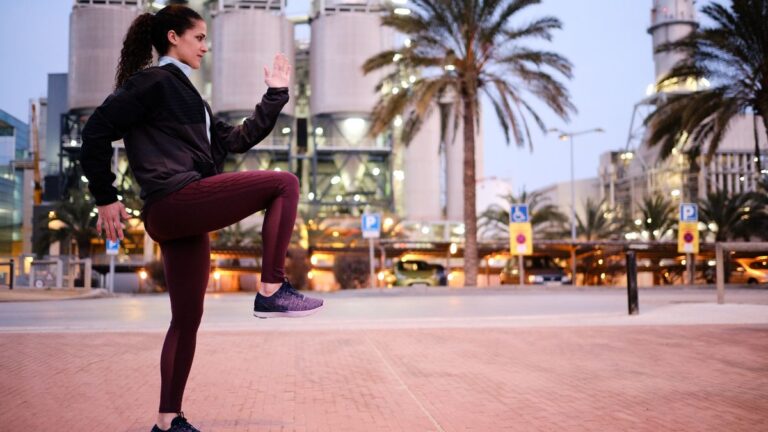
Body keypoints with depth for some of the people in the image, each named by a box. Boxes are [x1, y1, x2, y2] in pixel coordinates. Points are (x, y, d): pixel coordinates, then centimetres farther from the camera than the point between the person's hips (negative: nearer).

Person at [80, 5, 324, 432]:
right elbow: (97, 131, -8)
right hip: (174, 200, -9)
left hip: (185, 219, 9)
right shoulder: (153, 81, -1)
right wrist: (106, 198, -9)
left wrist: (275, 95, 21)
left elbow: (238, 139, 25)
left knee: (188, 319, 10)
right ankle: (272, 291, -16)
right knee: (284, 183, -12)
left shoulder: (187, 94, 27)